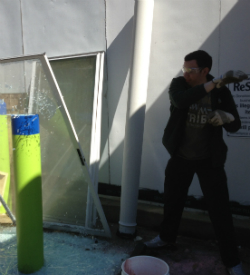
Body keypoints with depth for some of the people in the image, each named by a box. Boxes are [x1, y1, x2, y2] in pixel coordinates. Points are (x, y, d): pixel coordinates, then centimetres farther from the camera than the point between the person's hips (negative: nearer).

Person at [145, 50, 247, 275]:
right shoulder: (178, 84, -8)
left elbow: (235, 126, -5)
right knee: (173, 200, 17)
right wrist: (214, 83, -39)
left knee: (219, 209, 0)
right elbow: (181, 100, -32)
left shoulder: (221, 92, -8)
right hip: (180, 157, 2)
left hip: (209, 159, -1)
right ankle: (167, 236, 43)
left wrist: (226, 118, -28)